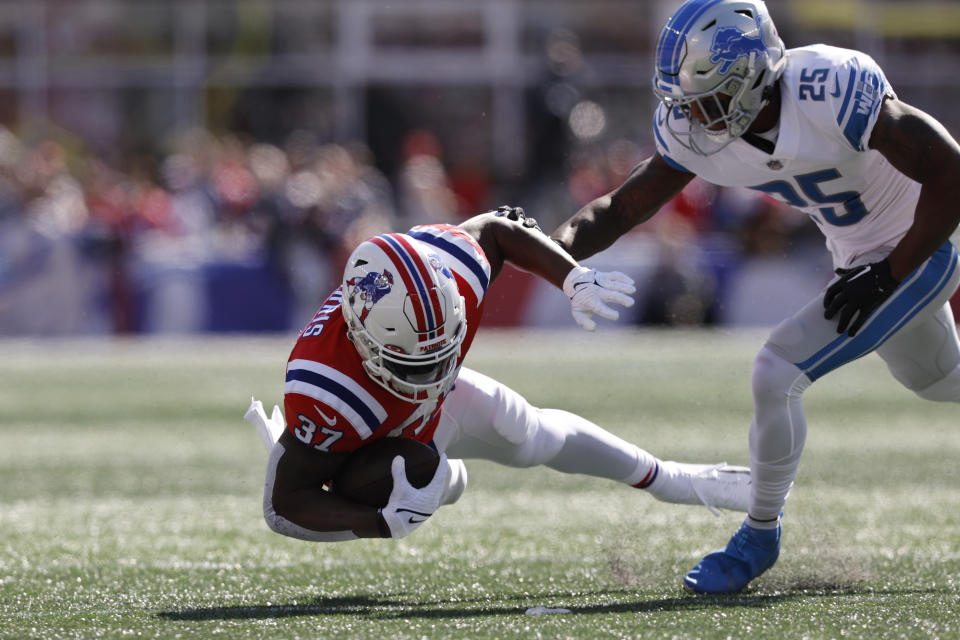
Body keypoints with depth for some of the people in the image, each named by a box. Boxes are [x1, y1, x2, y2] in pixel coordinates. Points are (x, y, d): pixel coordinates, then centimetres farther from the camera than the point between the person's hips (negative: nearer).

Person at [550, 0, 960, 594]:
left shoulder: (833, 92, -35)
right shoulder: (694, 132, -14)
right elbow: (623, 208, -4)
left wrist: (887, 275, -25)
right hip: (860, 256, 8)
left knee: (777, 373, -16)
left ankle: (760, 537, 3)